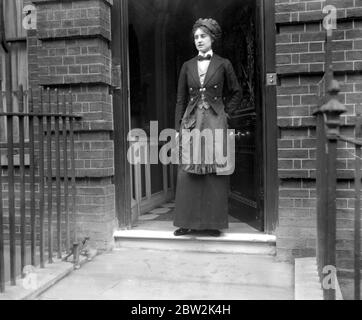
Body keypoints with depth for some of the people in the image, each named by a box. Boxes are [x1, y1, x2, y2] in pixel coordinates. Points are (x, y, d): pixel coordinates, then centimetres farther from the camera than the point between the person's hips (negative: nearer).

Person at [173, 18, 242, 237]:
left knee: (214, 173, -2)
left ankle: (213, 222, 9)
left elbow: (237, 93, 12)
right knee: (187, 173, -3)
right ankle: (188, 221, 7)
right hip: (191, 122, 2)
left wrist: (226, 113, 1)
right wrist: (178, 128, 3)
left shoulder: (223, 64, 6)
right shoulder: (188, 66, 11)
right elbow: (181, 99, 9)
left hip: (215, 122, -2)